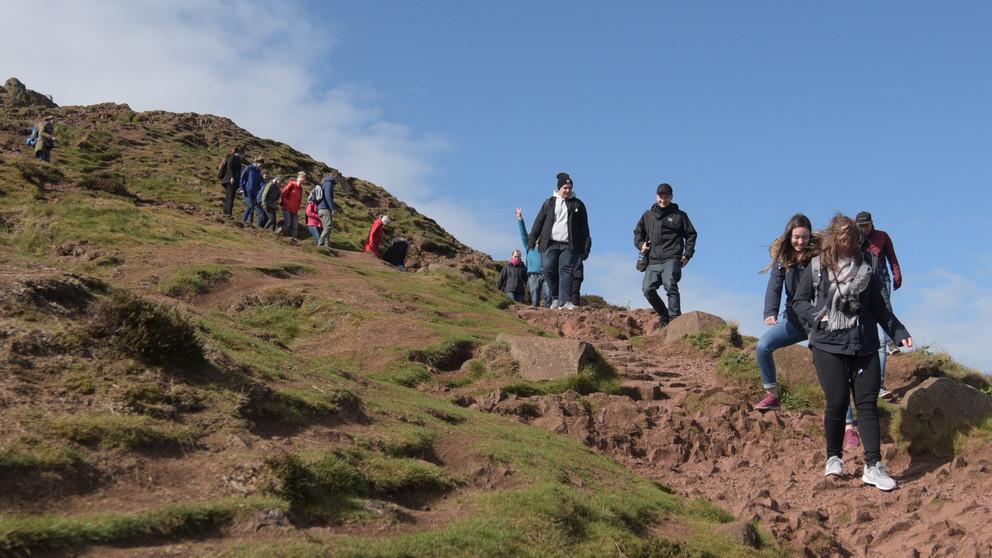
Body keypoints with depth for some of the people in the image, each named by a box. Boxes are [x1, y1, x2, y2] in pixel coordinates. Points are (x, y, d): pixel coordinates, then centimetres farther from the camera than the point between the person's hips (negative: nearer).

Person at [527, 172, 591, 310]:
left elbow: (584, 227, 10)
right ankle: (556, 298, 8)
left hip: (569, 245, -1)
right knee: (549, 270, -7)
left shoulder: (578, 204, 10)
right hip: (550, 244, 1)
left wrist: (586, 247, 4)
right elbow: (538, 222, 13)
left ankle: (564, 301, -13)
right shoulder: (549, 203, 12)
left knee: (566, 271, -9)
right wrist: (531, 240, 5)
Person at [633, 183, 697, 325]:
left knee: (670, 286, -22)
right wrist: (640, 244, 9)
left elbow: (691, 235, 14)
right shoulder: (648, 215, 20)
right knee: (648, 289, -10)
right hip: (653, 261, 4)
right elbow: (638, 232, 30)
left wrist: (687, 255, 3)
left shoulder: (679, 215, 12)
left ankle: (675, 318, -23)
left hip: (671, 259, -4)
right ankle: (665, 316, 6)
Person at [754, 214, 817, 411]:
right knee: (763, 346, -12)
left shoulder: (817, 256, -11)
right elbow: (774, 287, -13)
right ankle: (772, 395, 3)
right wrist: (770, 312, -30)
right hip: (793, 319, 4)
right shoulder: (783, 257, -2)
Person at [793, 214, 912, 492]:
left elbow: (879, 308, 17)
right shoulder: (816, 268, 5)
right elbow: (799, 301, 8)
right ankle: (834, 458, 12)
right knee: (837, 401, -7)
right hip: (827, 345, -2)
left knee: (867, 403, -4)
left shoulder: (865, 271, 12)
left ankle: (873, 465, -5)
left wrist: (899, 333, 8)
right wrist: (818, 317, -10)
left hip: (864, 346, 3)